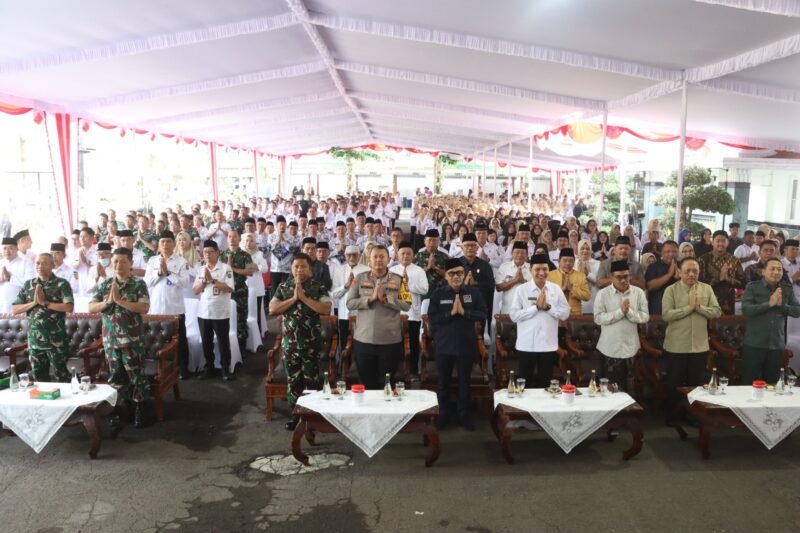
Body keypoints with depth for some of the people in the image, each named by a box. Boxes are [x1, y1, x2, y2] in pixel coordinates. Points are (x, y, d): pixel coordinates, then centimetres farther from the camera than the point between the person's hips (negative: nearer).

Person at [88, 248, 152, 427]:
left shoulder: (138, 284, -4)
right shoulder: (105, 284, 8)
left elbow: (144, 308, -17)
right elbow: (91, 308, 3)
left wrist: (119, 300, -19)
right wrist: (108, 301, -14)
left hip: (132, 340, -4)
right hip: (110, 340, 5)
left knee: (136, 376, 1)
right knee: (116, 377, 14)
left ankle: (141, 410, 13)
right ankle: (125, 408, 28)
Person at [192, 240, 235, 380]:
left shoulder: (225, 268, -7)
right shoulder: (201, 270, 9)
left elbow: (229, 288, -16)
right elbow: (195, 291, 6)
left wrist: (212, 280, -16)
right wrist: (204, 281, -10)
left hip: (221, 313, -5)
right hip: (203, 312, 5)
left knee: (223, 342, 3)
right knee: (206, 342, 12)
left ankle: (226, 368, 12)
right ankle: (209, 367, 25)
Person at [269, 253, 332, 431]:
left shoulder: (319, 287, -3)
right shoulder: (283, 287, 4)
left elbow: (326, 309, -16)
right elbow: (272, 309, -5)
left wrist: (303, 297, -17)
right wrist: (293, 298, -14)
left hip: (311, 342, -2)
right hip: (290, 342, 2)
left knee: (312, 379, 5)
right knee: (293, 379, 11)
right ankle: (295, 413, 23)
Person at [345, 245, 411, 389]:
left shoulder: (398, 280, 0)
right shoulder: (360, 278, 2)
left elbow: (406, 305, -7)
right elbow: (350, 303, -4)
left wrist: (385, 299, -17)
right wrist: (370, 298, -16)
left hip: (390, 341, -1)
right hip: (363, 340, 1)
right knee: (367, 382, 14)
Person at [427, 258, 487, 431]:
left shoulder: (474, 291, -2)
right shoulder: (438, 294, -4)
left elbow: (482, 315, -7)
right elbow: (432, 318, -10)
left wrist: (463, 312, -19)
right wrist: (451, 313, -21)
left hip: (466, 345, 0)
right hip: (444, 345, 0)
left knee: (464, 382, 12)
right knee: (443, 382, 12)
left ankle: (464, 415, 27)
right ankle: (443, 414, 28)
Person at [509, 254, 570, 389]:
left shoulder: (556, 289, 2)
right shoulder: (522, 290, -5)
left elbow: (565, 313, 0)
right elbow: (514, 315, -10)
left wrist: (548, 307, -15)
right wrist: (536, 307, -16)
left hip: (548, 345, 2)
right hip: (526, 345, -2)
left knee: (545, 382, 13)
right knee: (525, 382, 10)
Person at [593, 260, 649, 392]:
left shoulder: (638, 292, 2)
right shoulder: (603, 294, -5)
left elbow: (645, 317, -3)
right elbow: (598, 318, -13)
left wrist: (629, 312, -19)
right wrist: (620, 311, -19)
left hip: (631, 348, 2)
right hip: (611, 349, -2)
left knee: (630, 388, 12)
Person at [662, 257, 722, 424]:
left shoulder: (707, 289, 3)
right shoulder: (671, 290, -7)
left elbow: (717, 311, -4)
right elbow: (666, 315, -18)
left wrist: (699, 307, -19)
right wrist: (689, 307, -20)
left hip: (699, 346, 3)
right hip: (676, 347, -3)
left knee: (697, 383, 14)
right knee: (674, 383, 9)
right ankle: (671, 415, 24)